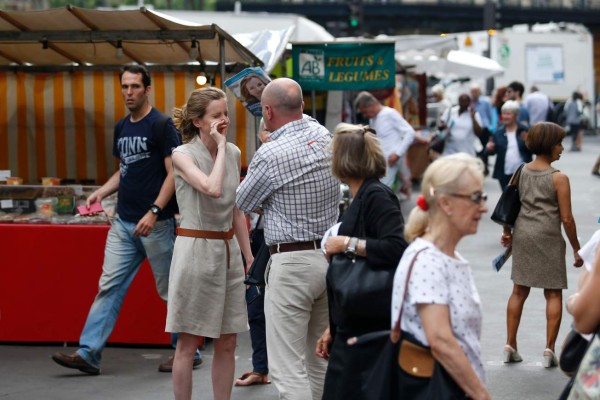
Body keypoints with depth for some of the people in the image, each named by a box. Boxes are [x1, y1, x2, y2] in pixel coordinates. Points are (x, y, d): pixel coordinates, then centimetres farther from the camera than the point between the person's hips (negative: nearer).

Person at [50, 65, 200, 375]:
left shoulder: (161, 125, -9)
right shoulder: (121, 128, 13)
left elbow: (174, 173, -14)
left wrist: (154, 212, -22)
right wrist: (101, 192, 6)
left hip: (156, 224, -7)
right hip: (124, 222, 7)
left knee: (170, 290, 2)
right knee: (109, 286, 3)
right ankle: (89, 353, 2)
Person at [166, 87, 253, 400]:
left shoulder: (233, 153, 8)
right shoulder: (183, 155, -9)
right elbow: (213, 189, -28)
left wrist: (249, 257, 14)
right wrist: (220, 145, -17)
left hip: (228, 251, 6)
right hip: (196, 250, -6)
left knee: (227, 343, 8)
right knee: (188, 344, 0)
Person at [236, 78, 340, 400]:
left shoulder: (271, 155, -16)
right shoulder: (324, 137, 3)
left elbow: (244, 203, 2)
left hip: (291, 263, -8)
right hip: (330, 256, 8)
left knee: (289, 368, -6)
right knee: (316, 361, 16)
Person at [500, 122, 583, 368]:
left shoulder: (522, 171, 3)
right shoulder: (559, 179, -12)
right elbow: (566, 218, -12)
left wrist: (507, 232, 24)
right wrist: (577, 248, -2)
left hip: (522, 234, 5)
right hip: (548, 237, -5)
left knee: (519, 291, 12)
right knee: (553, 294, 5)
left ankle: (510, 346, 14)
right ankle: (549, 349, 1)